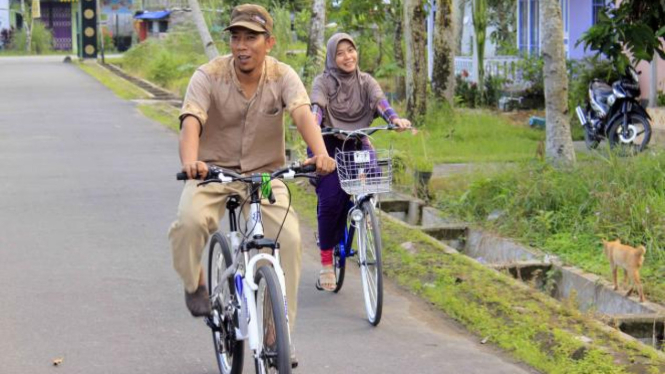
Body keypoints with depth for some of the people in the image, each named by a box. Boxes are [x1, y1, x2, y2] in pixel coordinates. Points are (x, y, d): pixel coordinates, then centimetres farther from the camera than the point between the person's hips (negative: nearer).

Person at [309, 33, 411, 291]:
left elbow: (379, 101, -13)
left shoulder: (365, 82, 6)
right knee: (331, 198, -18)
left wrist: (394, 118, -35)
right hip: (328, 145, -2)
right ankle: (326, 261, -7)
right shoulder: (323, 82, -2)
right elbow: (317, 108, -19)